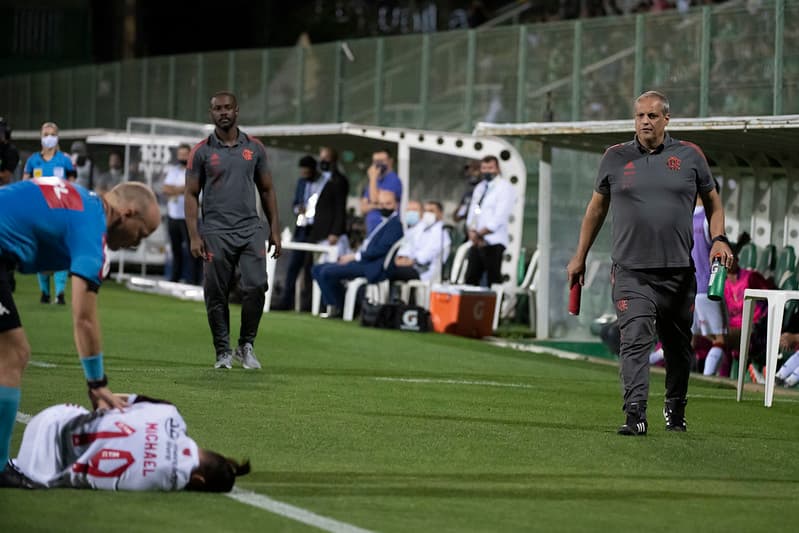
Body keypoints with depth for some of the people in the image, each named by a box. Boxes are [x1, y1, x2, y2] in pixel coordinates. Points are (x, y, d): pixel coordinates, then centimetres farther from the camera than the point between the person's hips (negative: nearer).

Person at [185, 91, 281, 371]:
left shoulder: (254, 148, 9)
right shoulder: (201, 151, 2)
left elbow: (266, 190, 15)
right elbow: (191, 195, 2)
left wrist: (275, 230, 9)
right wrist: (194, 236, -8)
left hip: (251, 229, 1)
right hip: (216, 232, -1)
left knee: (255, 286, -12)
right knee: (216, 295, 0)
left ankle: (246, 346, 5)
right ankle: (223, 352, 11)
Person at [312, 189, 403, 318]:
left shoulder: (395, 224, -9)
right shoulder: (382, 223, 23)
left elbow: (381, 249, -18)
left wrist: (355, 256, -14)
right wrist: (351, 257, 5)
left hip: (372, 268, -11)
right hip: (362, 262, 11)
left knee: (327, 272, -23)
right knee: (317, 269, 8)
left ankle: (341, 307, -6)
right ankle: (336, 305, 2)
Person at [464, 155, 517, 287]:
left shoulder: (505, 187, -5)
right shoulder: (479, 188, 19)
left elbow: (499, 218, -13)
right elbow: (472, 213, 15)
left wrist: (479, 234, -11)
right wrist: (472, 231, -5)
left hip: (493, 243, -7)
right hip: (477, 242, 7)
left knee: (494, 281, -8)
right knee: (470, 280, 3)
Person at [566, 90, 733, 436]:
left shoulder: (689, 156, 5)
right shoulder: (616, 158, 7)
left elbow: (712, 201, 15)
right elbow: (597, 207, 17)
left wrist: (719, 239, -1)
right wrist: (580, 257, 17)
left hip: (678, 272, 1)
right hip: (631, 273, -1)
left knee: (678, 346, 11)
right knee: (634, 340, -15)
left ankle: (675, 410, 27)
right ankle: (635, 414, -20)